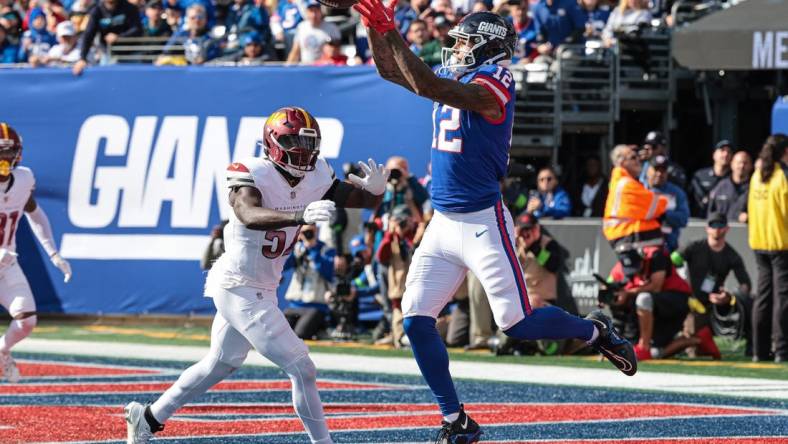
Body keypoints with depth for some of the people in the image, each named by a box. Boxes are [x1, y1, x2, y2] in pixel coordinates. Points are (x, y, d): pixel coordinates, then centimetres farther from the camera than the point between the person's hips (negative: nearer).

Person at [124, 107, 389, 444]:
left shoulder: (316, 178, -1)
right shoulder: (253, 175, -22)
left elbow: (362, 199, 3)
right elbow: (250, 216, -41)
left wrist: (374, 188, -22)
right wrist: (300, 216, -56)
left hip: (261, 289, 10)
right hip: (239, 287, -10)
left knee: (220, 365, 27)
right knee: (301, 368, -12)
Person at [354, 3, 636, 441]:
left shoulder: (492, 84, -14)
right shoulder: (456, 78, 12)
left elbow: (427, 87, -27)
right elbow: (391, 70, 15)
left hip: (483, 222, -8)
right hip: (442, 224, 8)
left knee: (518, 323, -6)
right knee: (416, 319, -1)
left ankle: (596, 330, 22)